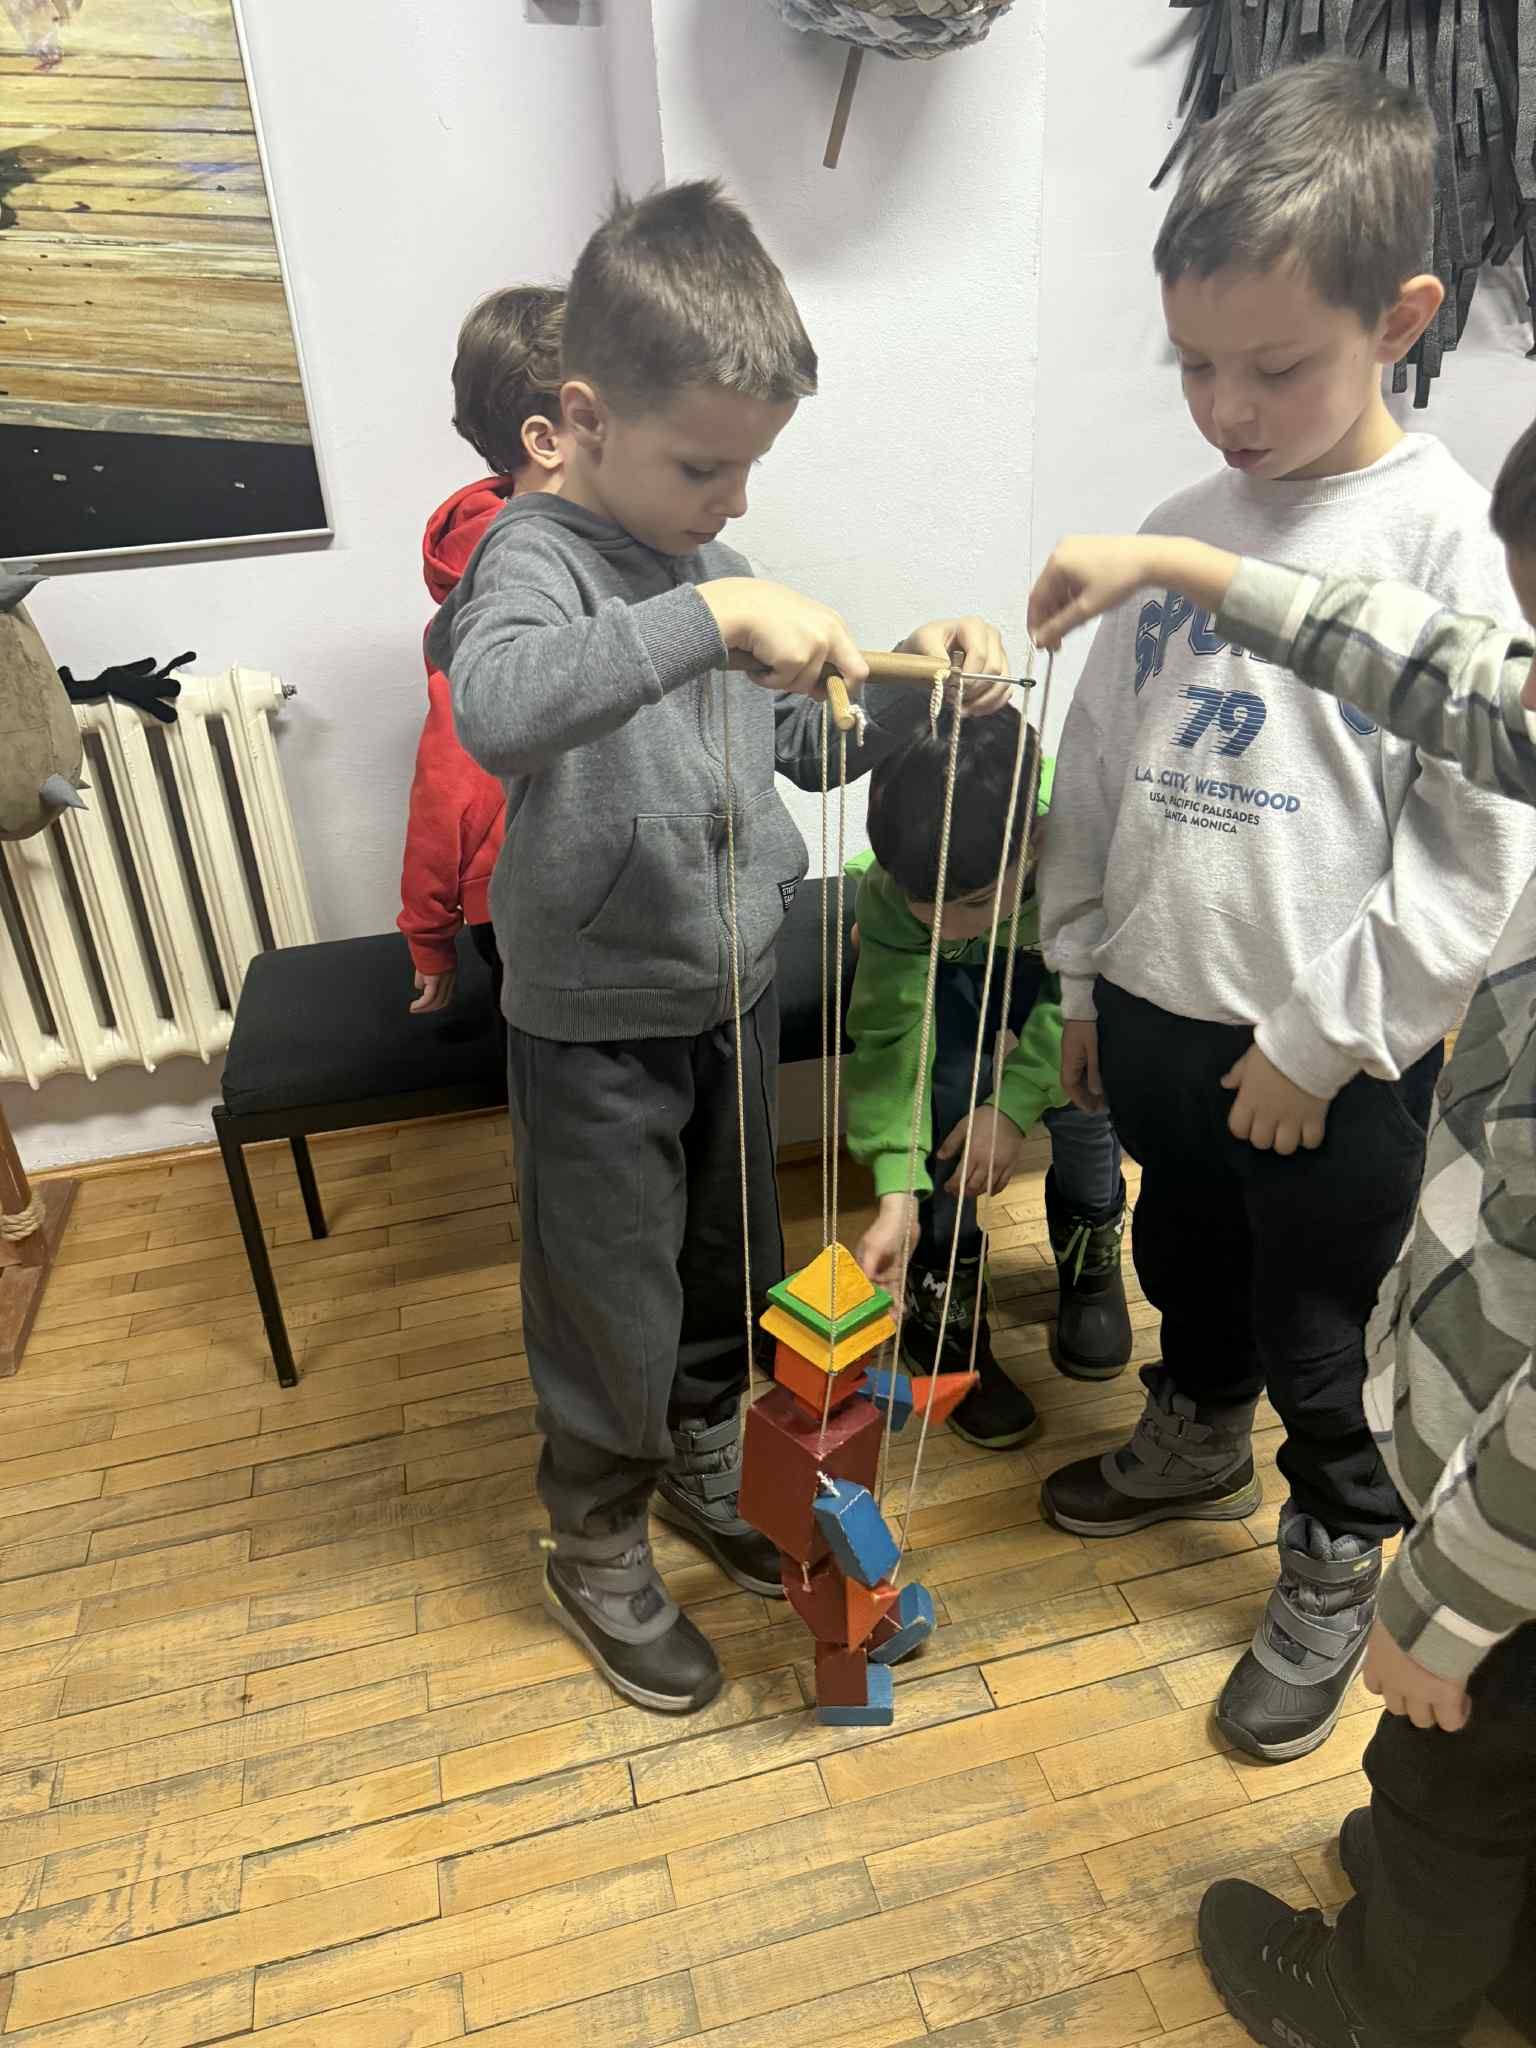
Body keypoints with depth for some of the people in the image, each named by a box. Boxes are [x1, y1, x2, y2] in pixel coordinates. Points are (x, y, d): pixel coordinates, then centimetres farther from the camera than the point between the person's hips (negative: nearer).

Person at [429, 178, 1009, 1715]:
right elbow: (496, 705, -40)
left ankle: (704, 1471, 48)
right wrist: (713, 614, -43)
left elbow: (805, 741, 15)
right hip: (597, 1024, -7)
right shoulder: (536, 553, -17)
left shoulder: (710, 565, 5)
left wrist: (909, 683, -3)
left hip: (731, 995, 7)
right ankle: (595, 1552, 34)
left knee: (728, 1264, 22)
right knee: (613, 1308, 9)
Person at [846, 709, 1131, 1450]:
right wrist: (897, 1195, -41)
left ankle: (1091, 1242, 7)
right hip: (941, 974, 0)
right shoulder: (887, 886, -36)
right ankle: (942, 1294, -6)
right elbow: (890, 1036, -33)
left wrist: (1015, 1101, -37)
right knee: (945, 1076, -27)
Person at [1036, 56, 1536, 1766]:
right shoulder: (1181, 530, 3)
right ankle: (1198, 1444, 52)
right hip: (1155, 1006, 5)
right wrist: (1080, 979, 10)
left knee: (1324, 1335, 12)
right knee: (1184, 1261, 25)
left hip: (1335, 1050, -5)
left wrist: (1324, 1037, -13)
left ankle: (1335, 1565, 37)